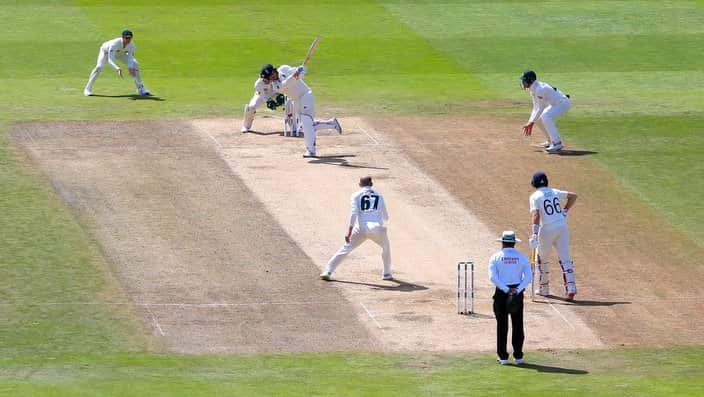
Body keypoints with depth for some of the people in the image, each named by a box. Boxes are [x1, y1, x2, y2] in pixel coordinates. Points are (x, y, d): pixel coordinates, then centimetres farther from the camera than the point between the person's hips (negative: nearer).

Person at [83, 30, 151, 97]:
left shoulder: (131, 45, -30)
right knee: (99, 67, -27)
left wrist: (131, 68, -51)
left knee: (135, 64, -8)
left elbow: (130, 59, -29)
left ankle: (140, 88, 7)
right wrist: (117, 69, -66)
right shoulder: (114, 44, -45)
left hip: (121, 53, 5)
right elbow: (110, 60, -49)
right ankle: (88, 88, -11)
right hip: (106, 51, -5)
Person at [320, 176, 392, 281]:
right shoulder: (379, 196, 22)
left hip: (362, 229, -2)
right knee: (386, 248, 32)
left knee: (346, 248, 12)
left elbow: (353, 212, -4)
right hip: (378, 228, 2)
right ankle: (387, 274, 33)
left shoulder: (356, 195, 12)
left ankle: (328, 271, 5)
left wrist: (349, 231, -10)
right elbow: (386, 217, 28)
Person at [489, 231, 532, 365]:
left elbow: (493, 277, -13)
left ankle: (503, 356, 4)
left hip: (501, 293, -1)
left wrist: (506, 289, -15)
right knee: (518, 325, 9)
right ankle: (518, 356, 11)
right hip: (517, 293, 1)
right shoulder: (522, 257, 2)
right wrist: (517, 290, -13)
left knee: (502, 325, 4)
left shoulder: (496, 257, -2)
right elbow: (528, 277, -6)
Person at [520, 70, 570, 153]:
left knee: (545, 117, -29)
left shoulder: (539, 89, -27)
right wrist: (530, 122, 5)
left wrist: (531, 123, -17)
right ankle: (551, 141, 22)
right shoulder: (533, 90, 4)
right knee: (538, 118, 9)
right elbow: (536, 108, 11)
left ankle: (557, 143, -25)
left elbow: (540, 109, -24)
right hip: (554, 104, 10)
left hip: (563, 103, -10)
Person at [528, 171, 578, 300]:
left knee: (542, 259, 16)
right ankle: (571, 288, -14)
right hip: (562, 227, 4)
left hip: (547, 229, -4)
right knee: (565, 258, 1)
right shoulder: (555, 192, 13)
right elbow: (573, 196, 18)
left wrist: (534, 233, -25)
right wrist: (565, 211, 18)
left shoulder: (535, 196, -3)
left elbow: (535, 214, -17)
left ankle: (544, 288, 24)